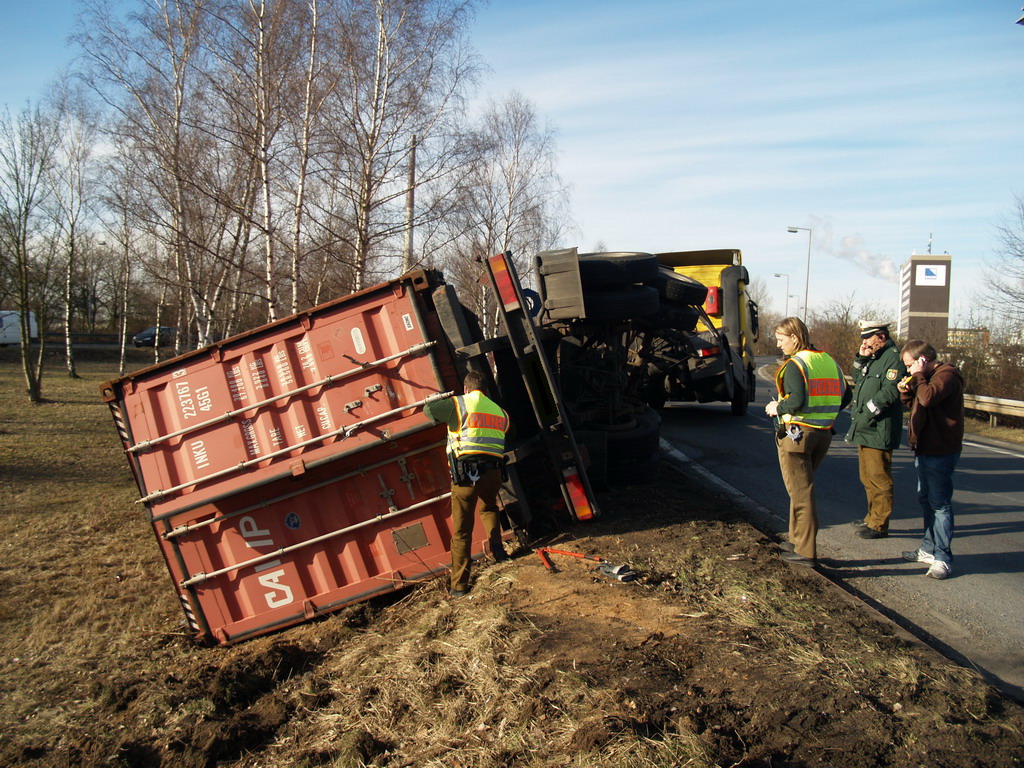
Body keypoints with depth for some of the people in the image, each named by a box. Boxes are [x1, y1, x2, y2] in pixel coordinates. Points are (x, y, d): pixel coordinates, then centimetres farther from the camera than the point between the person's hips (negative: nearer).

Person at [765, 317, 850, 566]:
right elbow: (845, 397, 12)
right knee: (802, 488, 19)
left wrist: (777, 408, -7)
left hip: (797, 433, -8)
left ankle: (806, 552, 4)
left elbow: (797, 401, -25)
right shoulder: (829, 361, 10)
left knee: (800, 492, 0)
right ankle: (799, 541, 25)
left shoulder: (795, 365, -13)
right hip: (823, 434, 8)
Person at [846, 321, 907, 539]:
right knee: (868, 478, 18)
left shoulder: (893, 358, -13)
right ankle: (872, 518, 29)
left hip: (878, 432, -10)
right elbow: (857, 380, 21)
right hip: (864, 430, 10)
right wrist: (861, 358, 7)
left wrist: (867, 413, -19)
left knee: (879, 479, -4)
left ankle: (879, 525, 2)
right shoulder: (872, 357, 17)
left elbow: (890, 392, -21)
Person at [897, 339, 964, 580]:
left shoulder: (947, 376, -16)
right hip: (925, 449, 11)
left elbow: (928, 397, -32)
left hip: (941, 452, -11)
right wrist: (906, 392, 3)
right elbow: (915, 405, 22)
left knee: (940, 503, -8)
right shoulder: (927, 378, 15)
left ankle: (943, 558, -4)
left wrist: (917, 376, -18)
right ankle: (929, 548, 27)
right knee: (925, 499, 17)